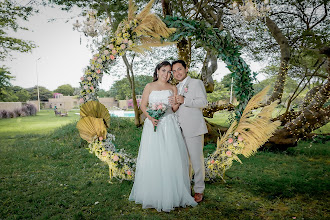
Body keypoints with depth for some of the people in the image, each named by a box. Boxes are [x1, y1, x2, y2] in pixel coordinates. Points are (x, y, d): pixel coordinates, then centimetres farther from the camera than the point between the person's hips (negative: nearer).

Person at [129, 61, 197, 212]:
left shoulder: (173, 88, 12)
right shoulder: (150, 86, 9)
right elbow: (143, 105, 5)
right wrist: (150, 118, -12)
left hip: (169, 125, 1)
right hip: (152, 124, 0)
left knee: (171, 157, -1)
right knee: (152, 158, 0)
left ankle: (171, 194, 12)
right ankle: (152, 194, 14)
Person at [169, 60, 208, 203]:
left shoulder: (196, 83, 1)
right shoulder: (176, 88, 22)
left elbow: (203, 102, -11)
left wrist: (184, 101, -23)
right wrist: (174, 104, 4)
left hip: (193, 129, -6)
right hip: (179, 130, 6)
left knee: (196, 160, -2)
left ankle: (199, 190, 12)